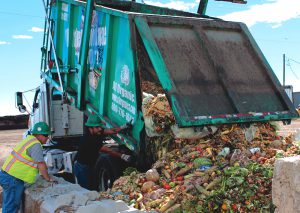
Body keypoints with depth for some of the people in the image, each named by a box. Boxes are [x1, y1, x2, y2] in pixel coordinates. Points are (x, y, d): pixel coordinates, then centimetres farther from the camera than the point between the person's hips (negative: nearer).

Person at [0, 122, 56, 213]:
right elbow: (41, 164, -16)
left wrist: (44, 174, 25)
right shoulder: (35, 145, -17)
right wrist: (48, 178, -3)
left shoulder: (29, 139, 14)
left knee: (8, 205, 20)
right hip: (13, 179, -10)